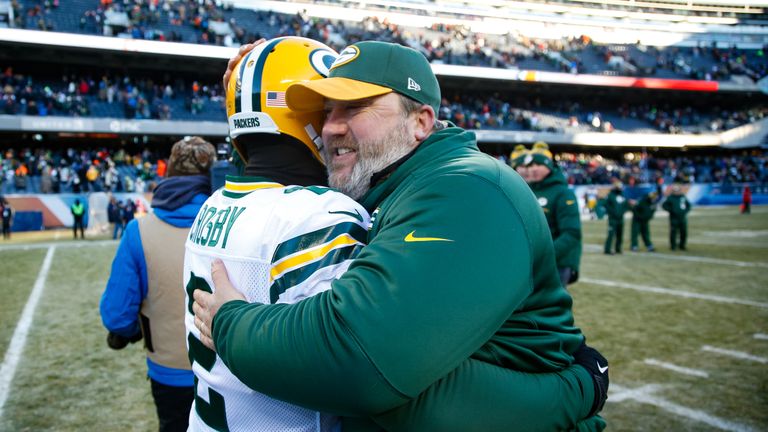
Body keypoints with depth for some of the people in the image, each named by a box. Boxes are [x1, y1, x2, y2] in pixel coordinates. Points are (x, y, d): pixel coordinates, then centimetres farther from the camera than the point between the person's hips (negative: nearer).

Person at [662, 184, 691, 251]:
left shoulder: (683, 196, 9)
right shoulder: (670, 198, -5)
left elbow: (688, 205, 18)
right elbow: (664, 205, -5)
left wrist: (686, 211, 2)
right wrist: (671, 210, -12)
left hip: (683, 218, 5)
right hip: (674, 218, -5)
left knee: (684, 232, 7)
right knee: (673, 232, -6)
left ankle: (682, 246, 20)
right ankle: (673, 246, 4)